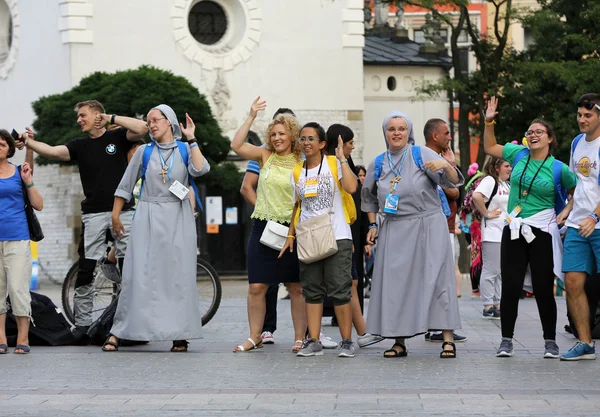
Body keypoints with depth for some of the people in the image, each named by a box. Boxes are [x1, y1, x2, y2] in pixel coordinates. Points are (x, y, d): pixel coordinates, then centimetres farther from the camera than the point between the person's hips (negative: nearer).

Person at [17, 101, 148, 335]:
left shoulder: (117, 137, 5)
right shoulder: (80, 146, 11)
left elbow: (142, 128, -11)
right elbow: (53, 151, -4)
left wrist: (111, 119, -7)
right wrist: (28, 143, -16)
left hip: (123, 210, -2)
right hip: (93, 214, 2)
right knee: (85, 269, -1)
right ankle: (82, 323, 2)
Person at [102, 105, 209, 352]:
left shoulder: (185, 150, 5)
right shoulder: (144, 152, 7)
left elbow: (200, 169, -15)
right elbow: (125, 186, 10)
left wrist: (191, 139, -10)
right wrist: (115, 216, 7)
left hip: (178, 220, 0)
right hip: (148, 219, 0)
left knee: (178, 275, -1)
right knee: (138, 275, -4)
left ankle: (180, 335, 3)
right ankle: (117, 332, -2)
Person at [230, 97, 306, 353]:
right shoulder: (265, 156, 6)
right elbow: (236, 145, -7)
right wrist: (251, 117, -8)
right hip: (263, 227, 2)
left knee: (296, 288, 3)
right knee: (256, 286, 1)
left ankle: (299, 338, 11)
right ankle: (254, 337, 10)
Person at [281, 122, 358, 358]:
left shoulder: (334, 164, -1)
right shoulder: (297, 173, 13)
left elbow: (351, 187, -18)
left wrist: (342, 159, -13)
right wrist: (291, 235, 16)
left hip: (336, 237, -5)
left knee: (340, 291, -5)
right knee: (312, 291, 5)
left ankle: (346, 342, 0)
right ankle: (313, 342, 8)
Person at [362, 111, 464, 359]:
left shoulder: (422, 155, -2)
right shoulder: (378, 164, 10)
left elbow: (453, 182, -10)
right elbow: (369, 198, 25)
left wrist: (446, 166, -30)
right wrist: (373, 225, 15)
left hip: (428, 228, -4)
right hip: (394, 231, 4)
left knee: (436, 278, -8)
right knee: (395, 283, 2)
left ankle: (448, 339, -6)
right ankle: (399, 342, 8)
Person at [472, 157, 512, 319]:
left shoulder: (508, 184, 18)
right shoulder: (490, 181, -11)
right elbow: (477, 196, -29)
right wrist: (486, 213, -19)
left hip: (507, 233, 9)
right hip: (492, 234, -9)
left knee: (502, 272, 12)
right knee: (491, 271, -5)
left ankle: (498, 304, 19)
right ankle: (488, 306, 0)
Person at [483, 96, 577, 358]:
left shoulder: (559, 169, -5)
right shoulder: (519, 154, 5)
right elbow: (490, 148, 20)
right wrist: (489, 122, 12)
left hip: (542, 233, -3)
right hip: (514, 231, 3)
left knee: (543, 289, -1)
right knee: (510, 287, 1)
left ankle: (550, 342, 11)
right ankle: (506, 341, 9)